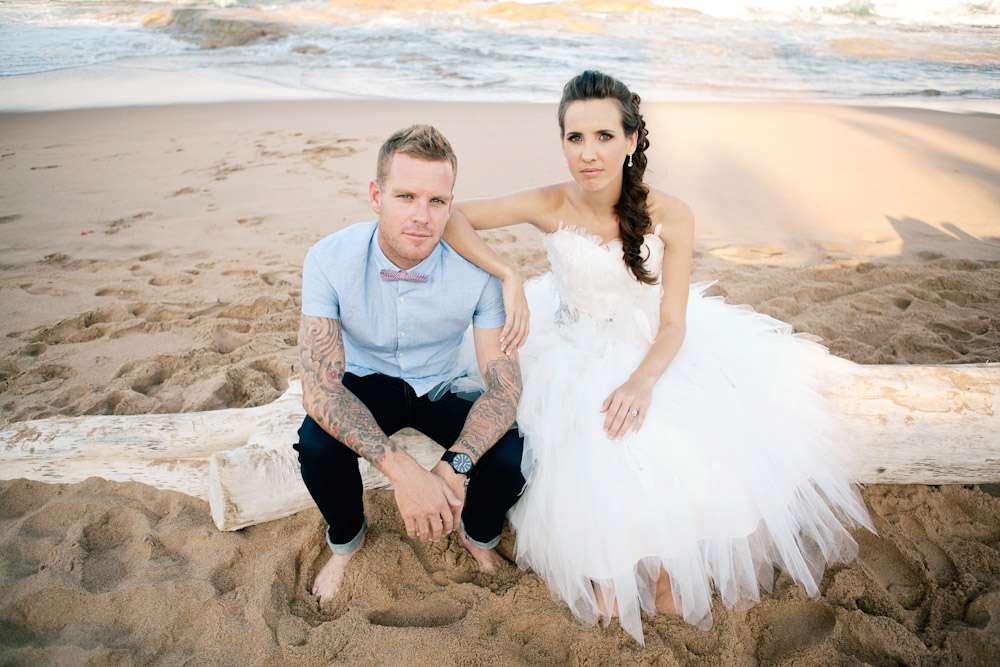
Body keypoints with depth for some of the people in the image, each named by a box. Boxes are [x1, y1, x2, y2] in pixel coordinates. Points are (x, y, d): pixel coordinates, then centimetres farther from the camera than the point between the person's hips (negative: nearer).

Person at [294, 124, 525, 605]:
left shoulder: (478, 269, -24)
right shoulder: (329, 259, -24)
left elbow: (504, 384, -21)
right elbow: (320, 384, -28)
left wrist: (453, 467, -40)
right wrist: (401, 469, -43)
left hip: (444, 388, 1)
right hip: (367, 382, 0)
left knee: (510, 459, -24)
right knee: (316, 444, -30)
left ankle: (478, 536, 14)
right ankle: (346, 539, 7)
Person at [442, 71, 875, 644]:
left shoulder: (670, 217, -16)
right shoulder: (551, 207, -17)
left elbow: (673, 324, -13)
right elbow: (451, 218, -16)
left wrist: (642, 382, -32)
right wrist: (509, 277, -29)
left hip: (654, 349, 2)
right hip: (575, 354, -1)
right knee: (602, 460, -25)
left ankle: (664, 559, 15)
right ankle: (608, 569, 10)